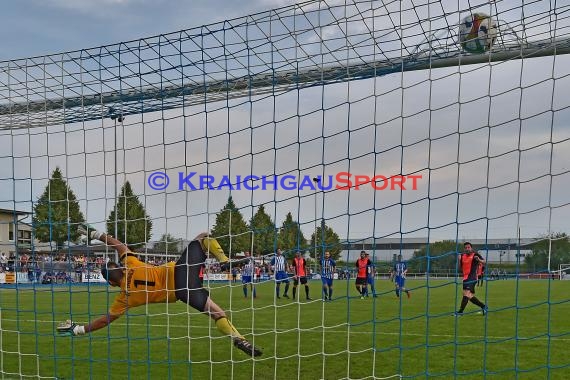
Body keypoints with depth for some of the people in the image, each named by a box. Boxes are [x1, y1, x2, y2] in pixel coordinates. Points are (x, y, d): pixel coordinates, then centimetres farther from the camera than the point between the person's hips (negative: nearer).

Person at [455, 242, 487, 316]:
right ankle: (483, 306, 30)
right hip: (465, 278, 7)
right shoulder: (462, 256, 13)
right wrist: (459, 260, -3)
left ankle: (460, 311, -26)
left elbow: (484, 262, -2)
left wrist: (479, 260, -23)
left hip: (472, 277, -7)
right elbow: (460, 267, 15)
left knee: (466, 293, -21)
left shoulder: (475, 254, -2)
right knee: (470, 296, 13)